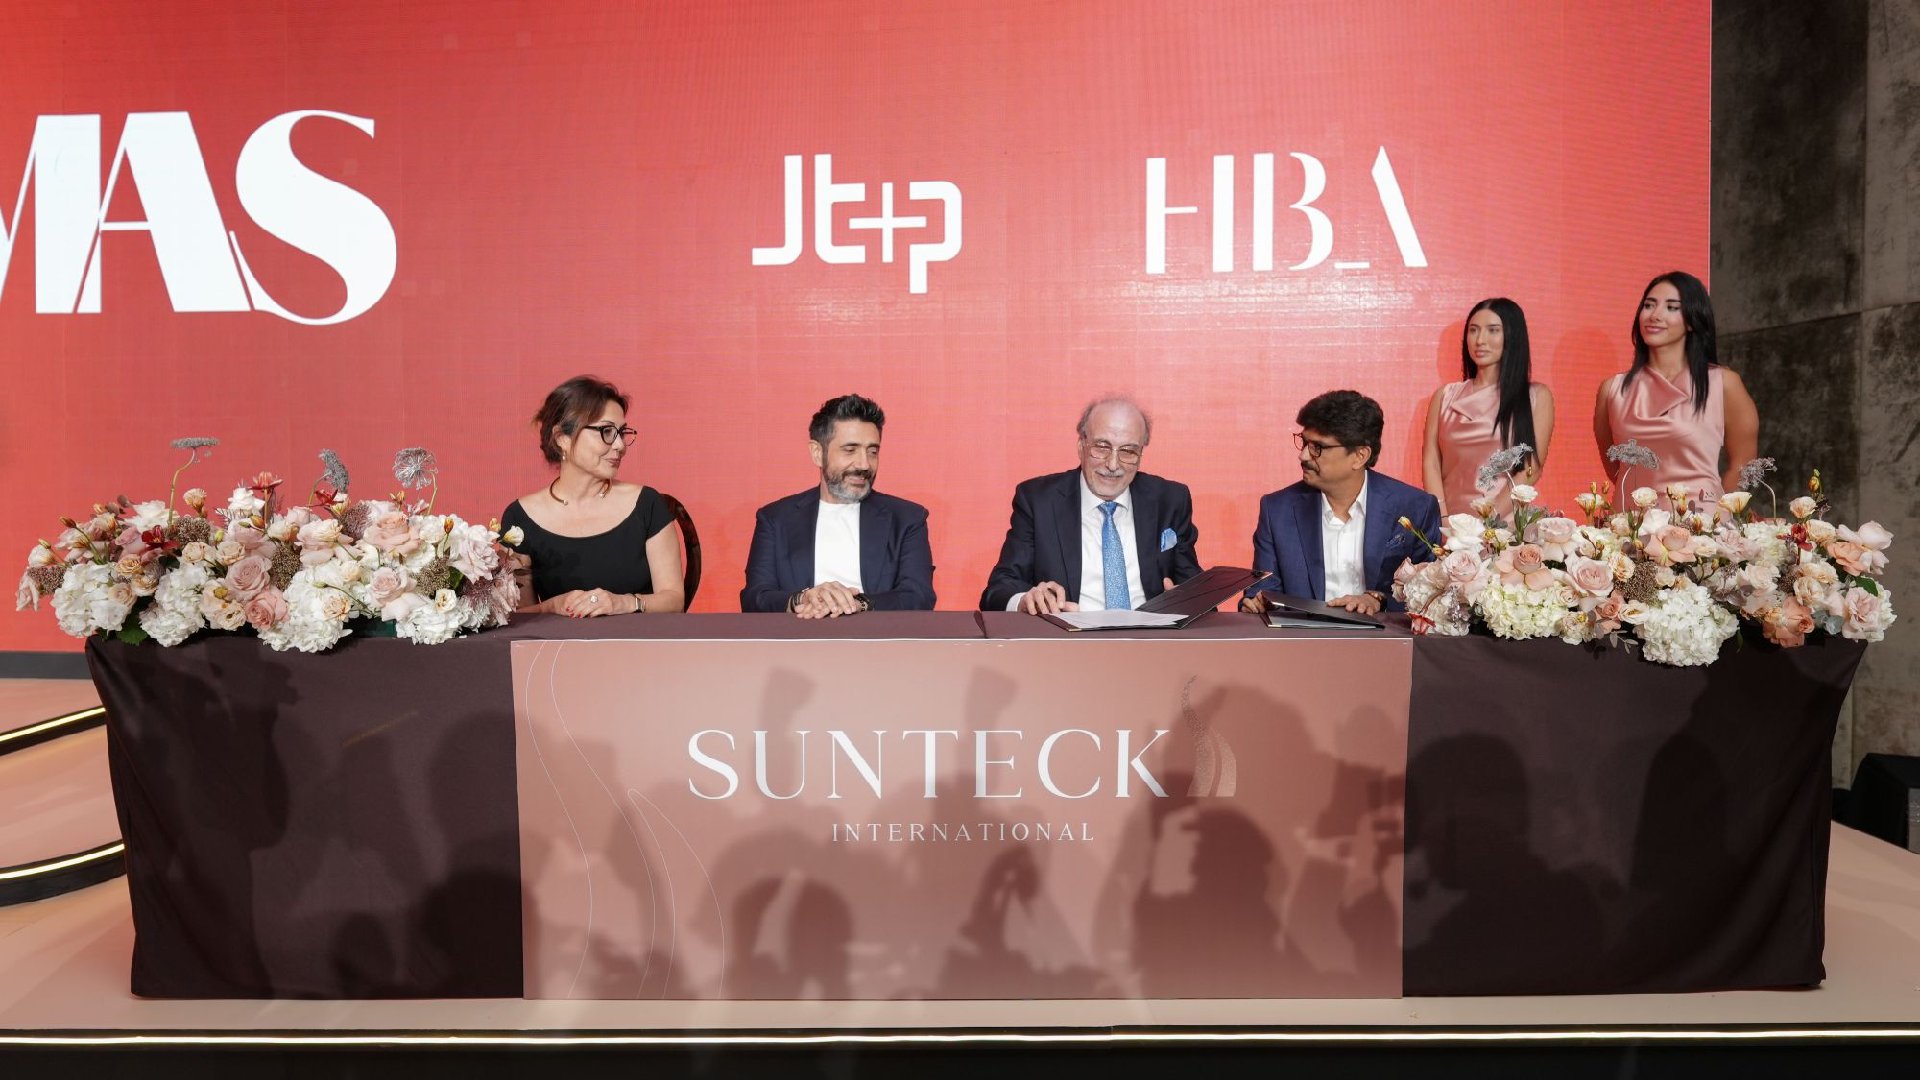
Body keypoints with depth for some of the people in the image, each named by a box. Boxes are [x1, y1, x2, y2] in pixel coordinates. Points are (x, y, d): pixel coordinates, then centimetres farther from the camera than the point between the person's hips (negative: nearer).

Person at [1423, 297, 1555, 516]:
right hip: (1452, 524, 2)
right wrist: (1443, 523, -9)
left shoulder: (1536, 396, 8)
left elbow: (1532, 469, 0)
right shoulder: (1445, 396, 12)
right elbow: (1431, 464, 5)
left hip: (1506, 522, -1)